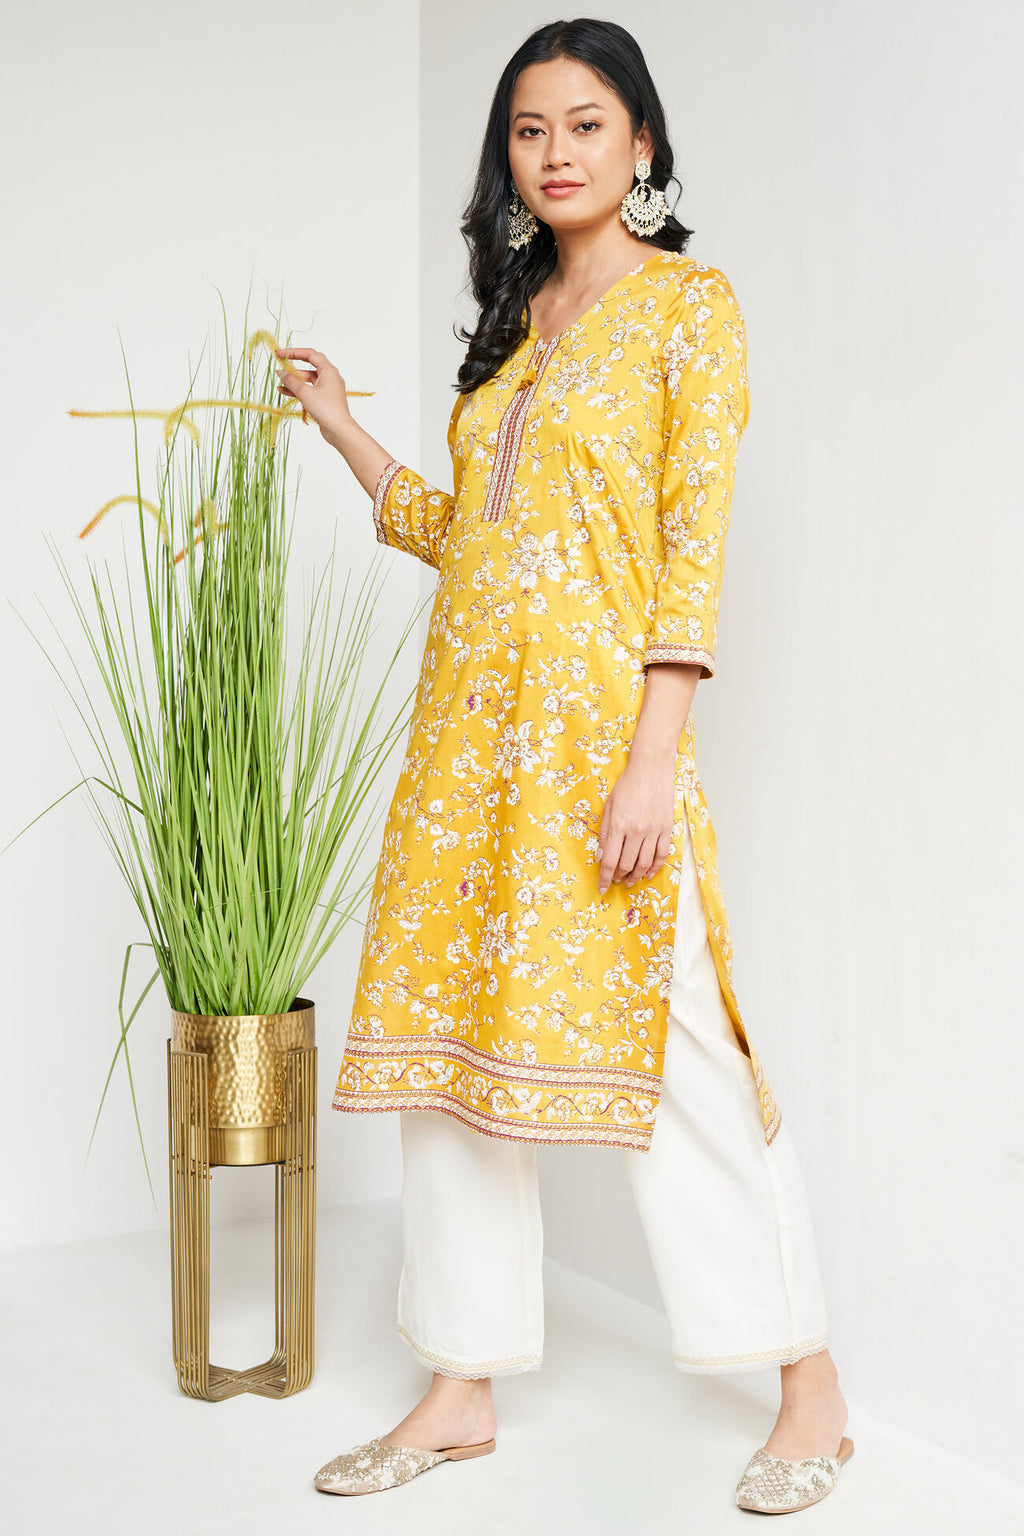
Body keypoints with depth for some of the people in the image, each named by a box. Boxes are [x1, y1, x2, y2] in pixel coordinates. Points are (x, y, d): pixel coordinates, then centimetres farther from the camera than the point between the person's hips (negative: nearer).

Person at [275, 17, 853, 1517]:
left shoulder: (688, 302, 0)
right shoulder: (515, 318, 19)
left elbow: (694, 545, -10)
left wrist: (654, 759, -18)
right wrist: (343, 428, 18)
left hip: (596, 719, -7)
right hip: (470, 718, 7)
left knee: (674, 1049, -4)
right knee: (451, 1048, 7)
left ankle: (812, 1388, 12)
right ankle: (463, 1390, 19)